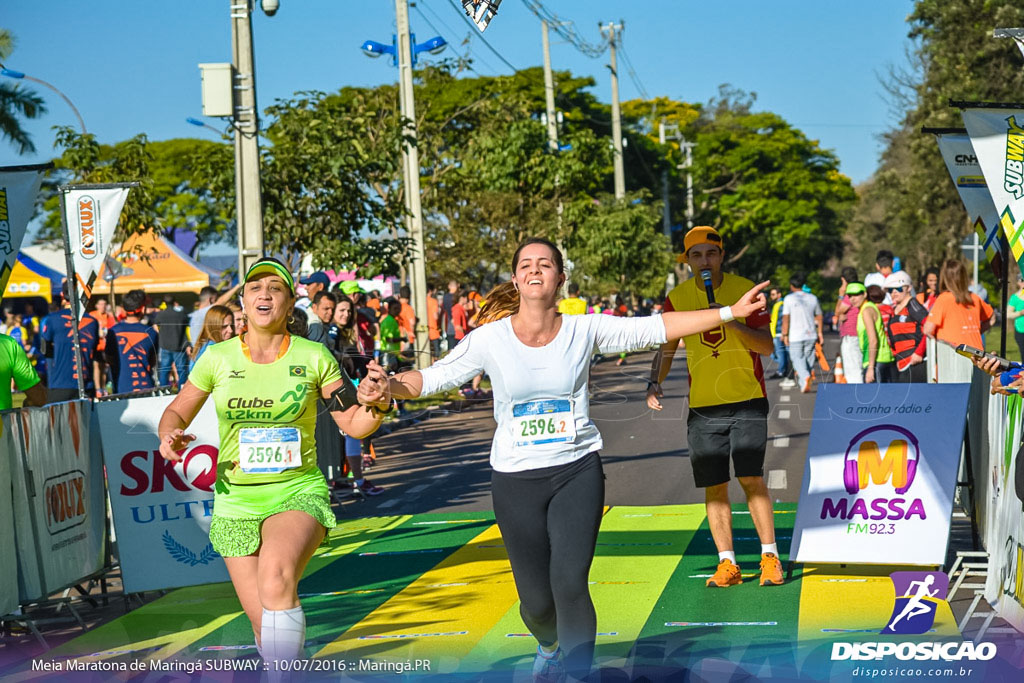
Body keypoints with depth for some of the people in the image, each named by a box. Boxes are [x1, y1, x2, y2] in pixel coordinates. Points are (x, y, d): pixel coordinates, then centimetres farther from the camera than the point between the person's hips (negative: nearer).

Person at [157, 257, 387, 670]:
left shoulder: (313, 357, -2)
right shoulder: (218, 358, 1)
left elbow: (354, 424, 2)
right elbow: (177, 412, 14)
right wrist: (170, 437, -9)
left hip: (298, 492, -2)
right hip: (236, 500, 2)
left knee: (276, 577, -34)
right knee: (263, 623, -1)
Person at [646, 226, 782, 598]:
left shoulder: (744, 289, -3)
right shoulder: (677, 298, 4)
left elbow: (767, 345, -7)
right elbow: (666, 348, 12)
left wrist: (731, 323, -21)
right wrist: (655, 383, -5)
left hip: (747, 401, -2)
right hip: (702, 406, 3)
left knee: (751, 478, -10)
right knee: (713, 486, 2)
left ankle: (770, 558, 1)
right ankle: (727, 564, 10)